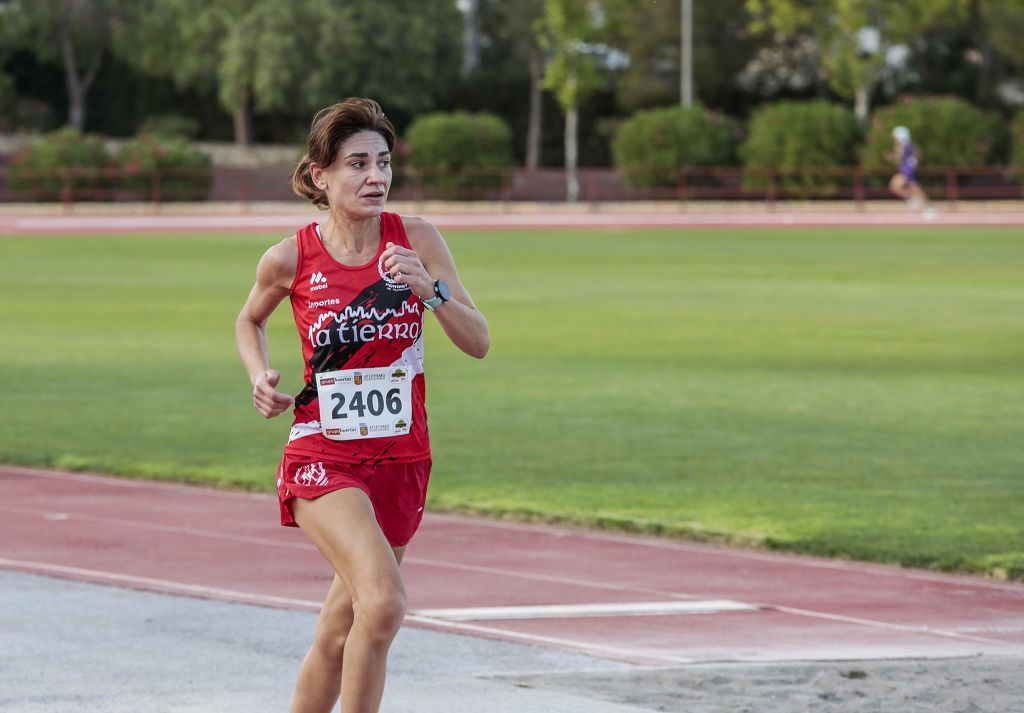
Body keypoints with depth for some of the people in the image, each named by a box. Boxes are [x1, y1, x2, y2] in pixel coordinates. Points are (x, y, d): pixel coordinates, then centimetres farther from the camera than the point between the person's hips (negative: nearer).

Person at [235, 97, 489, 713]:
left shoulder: (417, 240, -3)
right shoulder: (291, 258, -6)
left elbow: (479, 344, -3)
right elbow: (250, 321, 16)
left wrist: (429, 288, -19)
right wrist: (260, 377, -2)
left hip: (401, 459, 3)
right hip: (322, 455, -3)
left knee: (339, 632, 12)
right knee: (383, 600, -27)